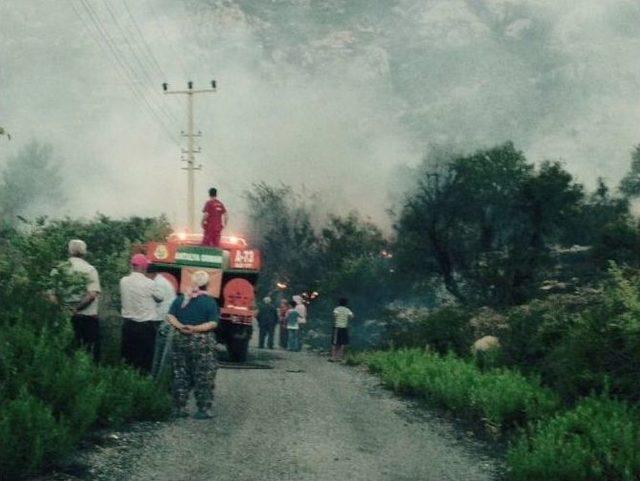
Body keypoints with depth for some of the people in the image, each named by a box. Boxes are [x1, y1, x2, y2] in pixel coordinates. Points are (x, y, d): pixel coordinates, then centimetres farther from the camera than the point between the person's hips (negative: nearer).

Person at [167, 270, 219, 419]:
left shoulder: (181, 299, 6)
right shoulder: (209, 301, -8)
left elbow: (170, 316, -3)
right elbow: (213, 323, -16)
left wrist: (180, 326, -14)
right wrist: (196, 328, -19)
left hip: (181, 340, 5)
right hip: (202, 343, -4)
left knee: (181, 375, 12)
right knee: (203, 378, 3)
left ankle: (179, 408, 15)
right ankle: (202, 410, 3)